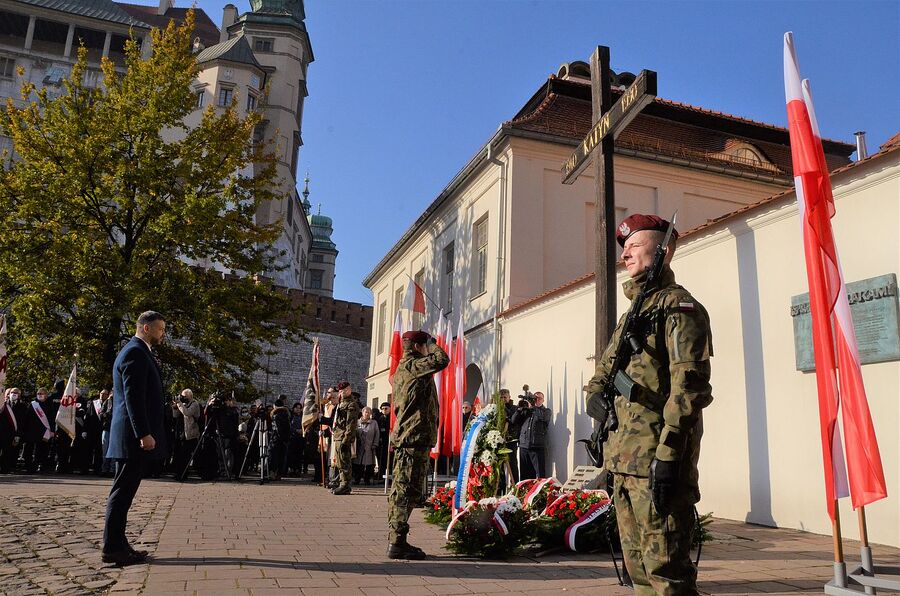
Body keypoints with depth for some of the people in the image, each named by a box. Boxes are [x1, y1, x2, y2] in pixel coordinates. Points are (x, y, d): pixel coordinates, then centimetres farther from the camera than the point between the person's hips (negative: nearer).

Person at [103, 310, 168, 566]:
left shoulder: (139, 352, 20)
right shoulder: (135, 353, -12)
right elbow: (133, 397, -20)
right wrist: (144, 433, -22)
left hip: (132, 437, 11)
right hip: (134, 437, -11)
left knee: (124, 491, 12)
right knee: (123, 491, -6)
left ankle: (118, 545, 18)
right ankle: (112, 548, 0)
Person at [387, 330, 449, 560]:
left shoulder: (402, 369, 21)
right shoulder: (412, 366, -10)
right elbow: (442, 360, -22)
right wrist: (432, 343, -4)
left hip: (404, 436, 10)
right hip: (415, 438, -10)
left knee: (400, 490, 11)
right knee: (407, 491, -9)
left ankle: (396, 541, 17)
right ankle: (397, 543, -7)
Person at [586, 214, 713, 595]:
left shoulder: (679, 306, -6)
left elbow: (688, 386, -17)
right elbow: (602, 374, 28)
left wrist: (668, 454, -22)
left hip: (656, 461, -9)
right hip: (623, 461, 9)